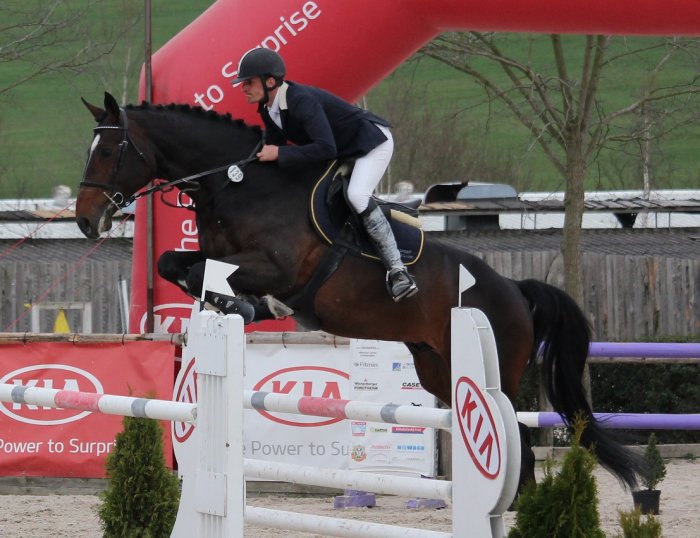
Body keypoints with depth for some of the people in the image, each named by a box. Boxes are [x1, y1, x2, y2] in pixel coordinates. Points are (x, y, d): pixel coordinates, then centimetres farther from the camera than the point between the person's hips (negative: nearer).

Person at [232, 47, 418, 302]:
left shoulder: (301, 100, -32)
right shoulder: (268, 109, -3)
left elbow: (326, 148, -39)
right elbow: (271, 150, 8)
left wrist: (280, 154, -34)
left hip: (373, 139, -10)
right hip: (344, 151, 10)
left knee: (356, 196, -30)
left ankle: (397, 269, -28)